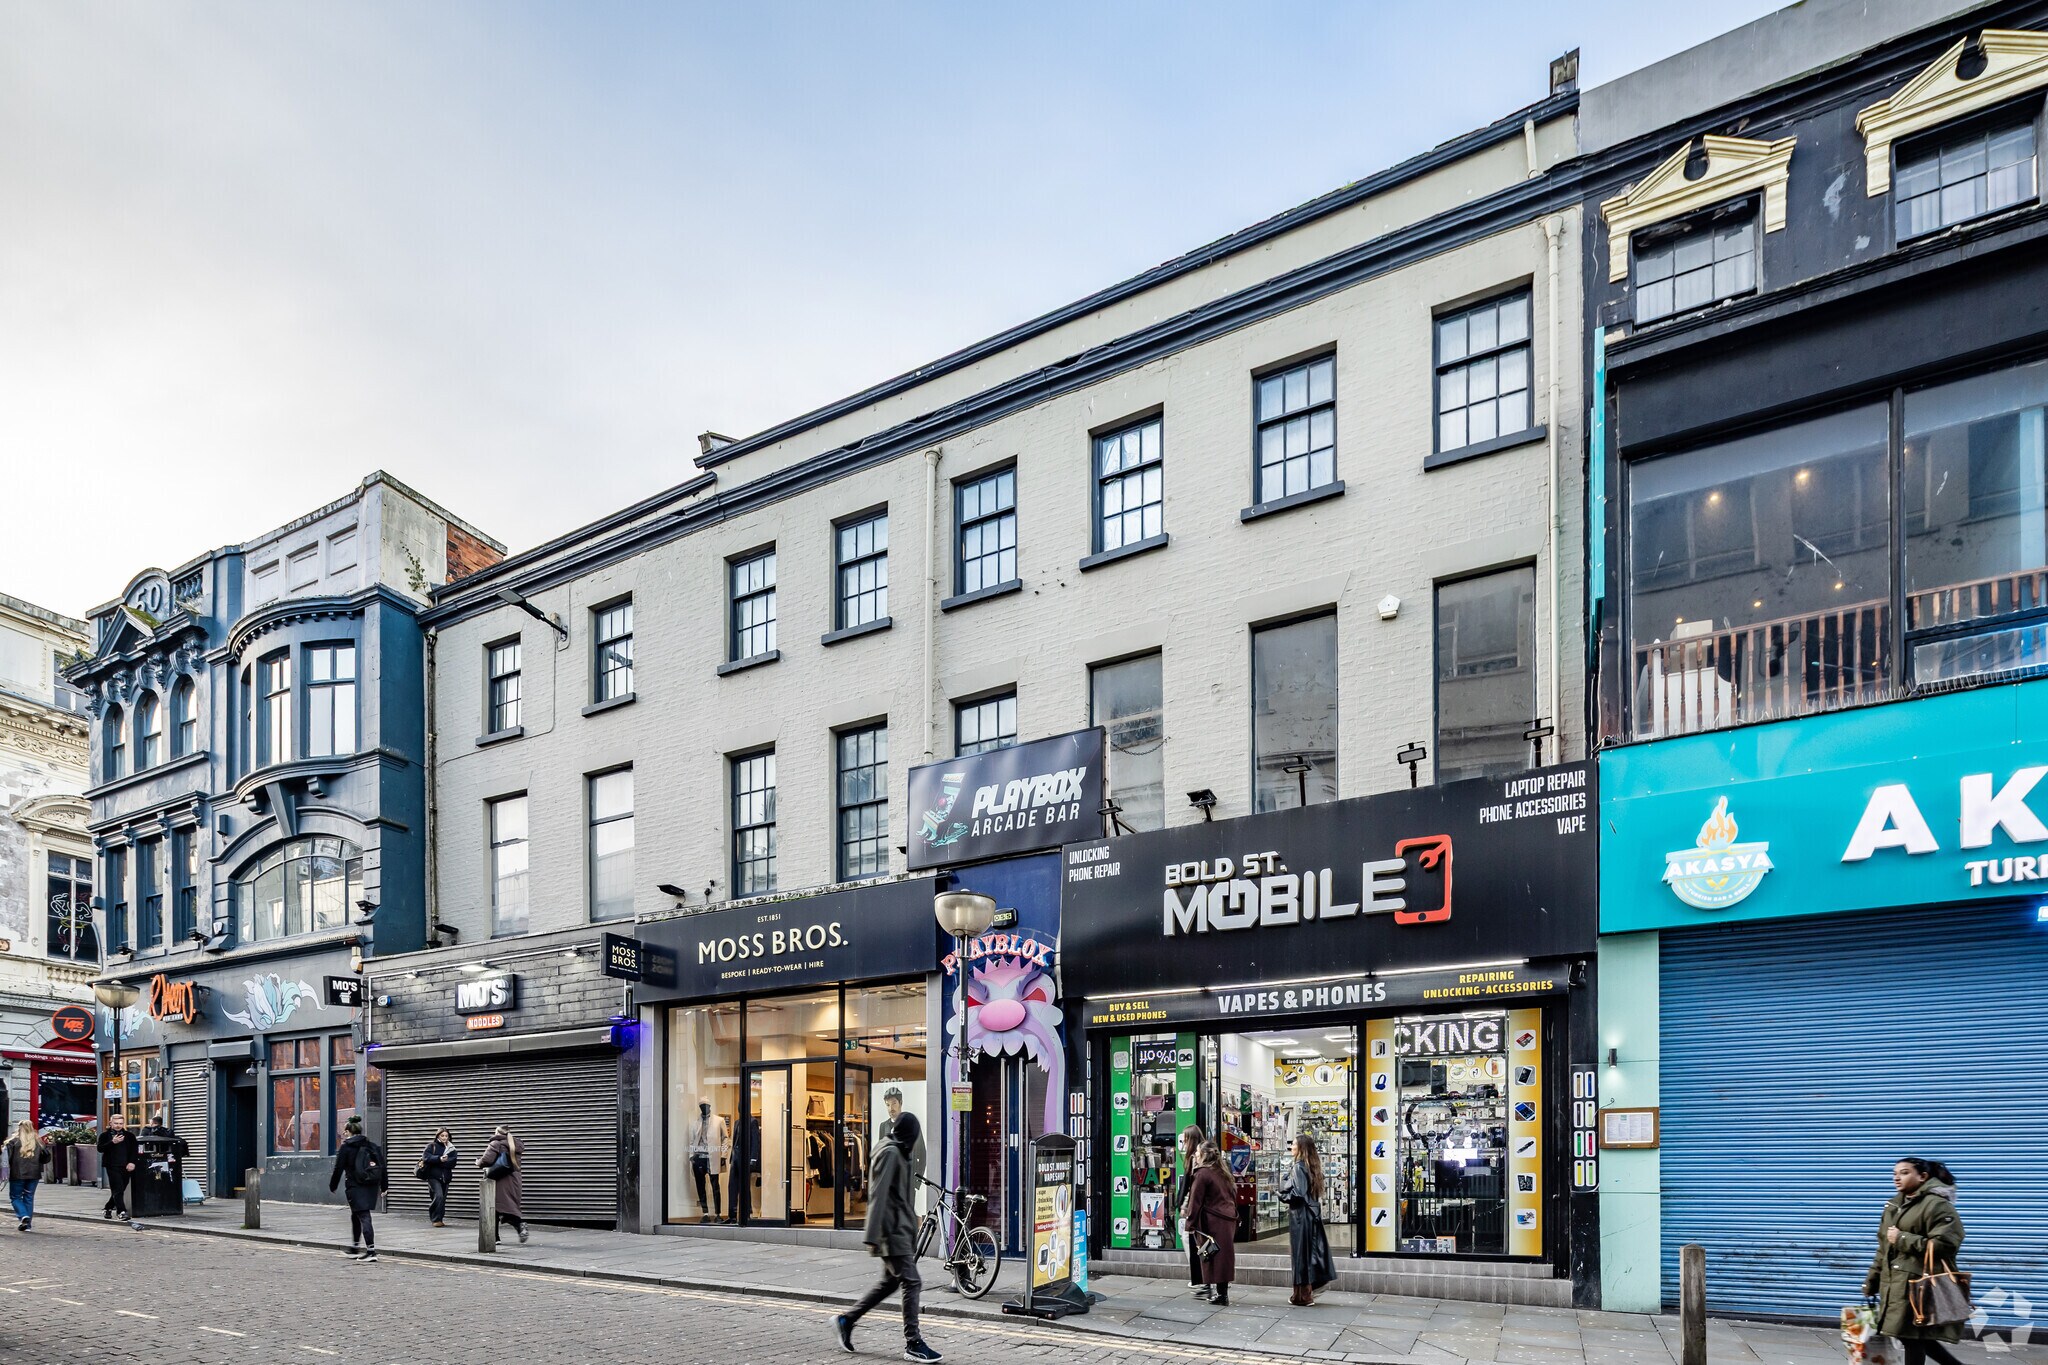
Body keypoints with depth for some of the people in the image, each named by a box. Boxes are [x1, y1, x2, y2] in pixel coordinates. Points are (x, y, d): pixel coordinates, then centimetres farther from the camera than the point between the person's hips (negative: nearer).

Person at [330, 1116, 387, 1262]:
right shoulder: (372, 1146, 11)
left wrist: (332, 1186, 9)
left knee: (363, 1217, -7)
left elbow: (338, 1169, -5)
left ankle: (371, 1251, -14)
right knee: (355, 1216, 22)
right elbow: (382, 1167, 11)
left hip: (356, 1187, -6)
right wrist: (383, 1186, 17)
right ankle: (354, 1249, 30)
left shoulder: (345, 1147, -5)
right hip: (372, 1186, 6)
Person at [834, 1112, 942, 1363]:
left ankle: (847, 1320, 26)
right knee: (911, 1283, -9)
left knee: (890, 1281, 16)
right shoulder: (890, 1153, -14)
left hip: (901, 1230, 10)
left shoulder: (897, 1153, 17)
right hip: (894, 1231, -10)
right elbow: (878, 1196, -19)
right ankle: (913, 1344, -5)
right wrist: (873, 1237, -23)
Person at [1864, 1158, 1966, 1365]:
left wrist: (1902, 1239, -16)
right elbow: (1884, 1248, 22)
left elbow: (1944, 1244, -21)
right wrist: (1871, 1282, 19)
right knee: (1917, 1338, 13)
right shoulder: (1894, 1205, 17)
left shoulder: (1937, 1205, -10)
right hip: (1896, 1285, 8)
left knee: (1913, 1338, -4)